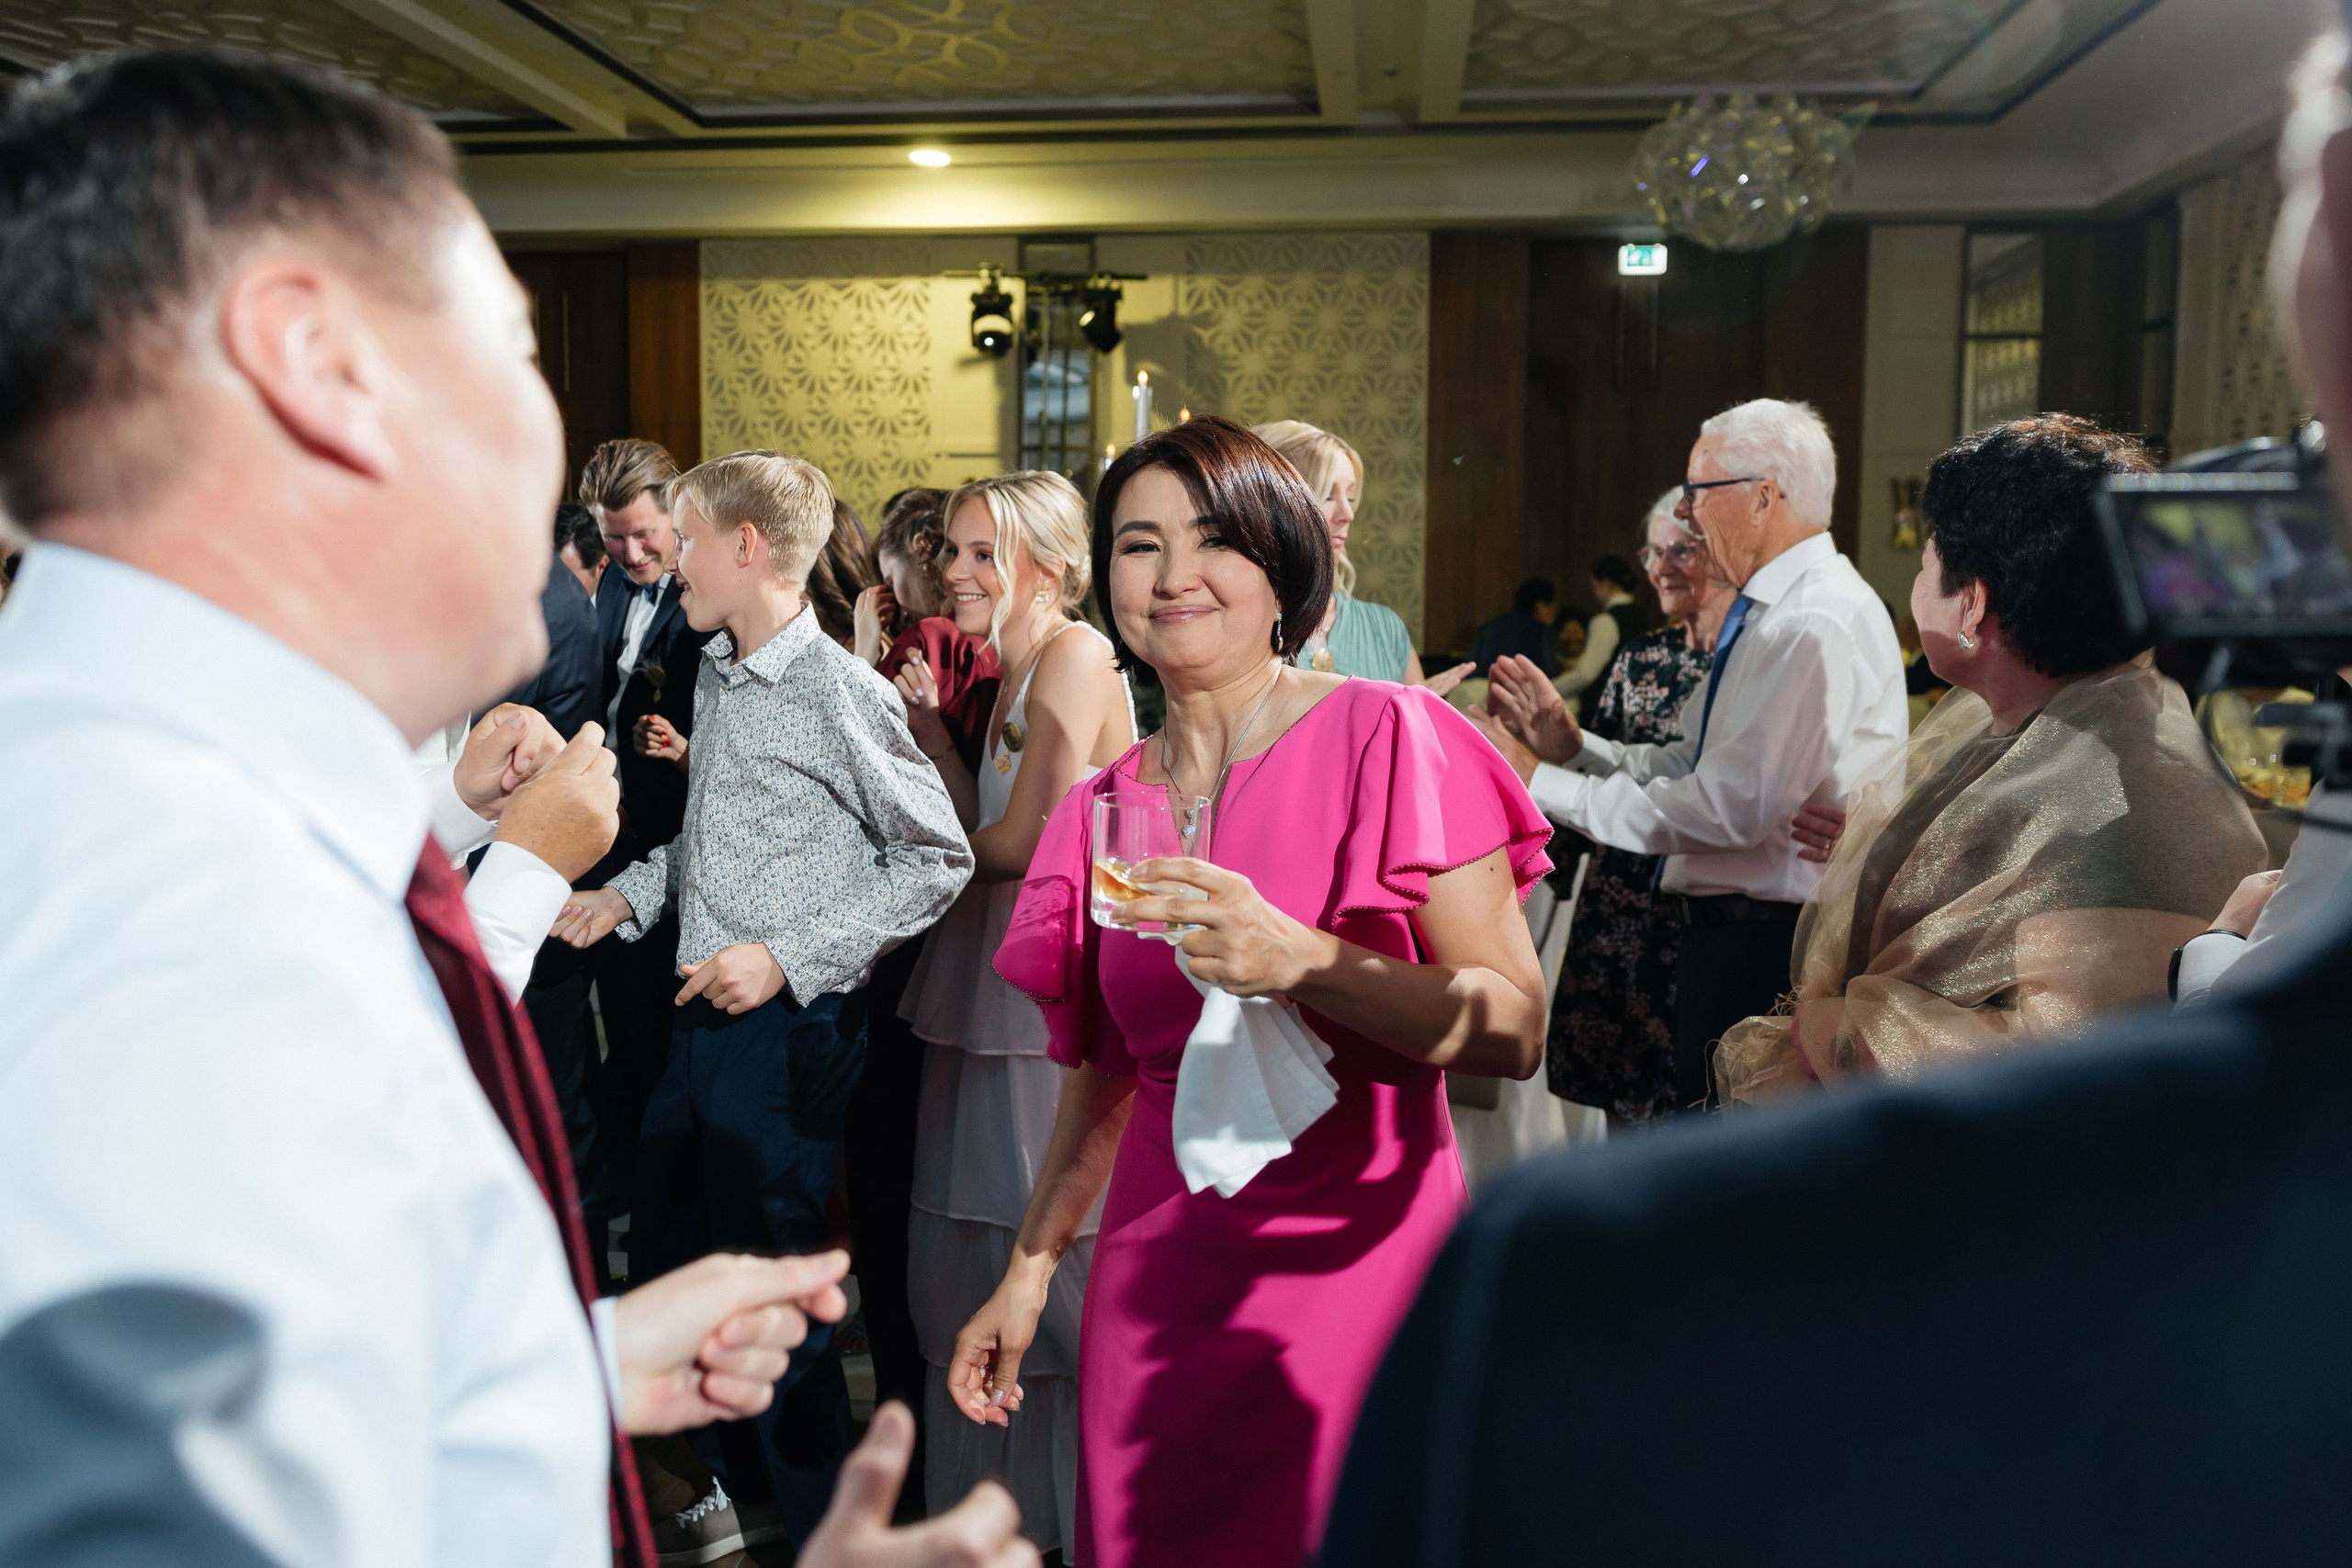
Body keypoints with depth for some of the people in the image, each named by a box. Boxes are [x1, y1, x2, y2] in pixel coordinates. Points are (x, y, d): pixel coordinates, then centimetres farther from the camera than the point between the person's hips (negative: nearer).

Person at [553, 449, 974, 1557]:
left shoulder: (839, 693, -15)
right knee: (665, 1250, 17)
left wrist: (788, 956, -17)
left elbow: (937, 860, -13)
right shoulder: (715, 677, 10)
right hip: (704, 1014, 9)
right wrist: (630, 891, 6)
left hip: (789, 1026, -8)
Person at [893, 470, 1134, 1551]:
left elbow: (1028, 839, -18)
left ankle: (1076, 1516, 20)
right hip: (995, 988, 9)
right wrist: (929, 726, 6)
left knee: (1054, 1256, 2)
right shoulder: (1010, 674, 15)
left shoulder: (1076, 653, -13)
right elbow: (986, 838, 10)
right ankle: (984, 1502, 31)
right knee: (971, 1253, 15)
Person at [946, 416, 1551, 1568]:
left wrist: (1295, 960, -25)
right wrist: (1029, 1271, 16)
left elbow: (1513, 1030, -13)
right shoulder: (1105, 812, 7)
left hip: (1360, 1267, -4)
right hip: (1160, 1289, 4)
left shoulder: (1384, 737, -8)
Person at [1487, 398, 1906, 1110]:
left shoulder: (1817, 623, -20)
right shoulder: (1768, 611, 14)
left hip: (1770, 948, -10)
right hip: (1731, 931, 10)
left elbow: (1731, 809, -25)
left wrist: (1543, 785, -20)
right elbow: (1697, 767, 14)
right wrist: (1572, 746, 1)